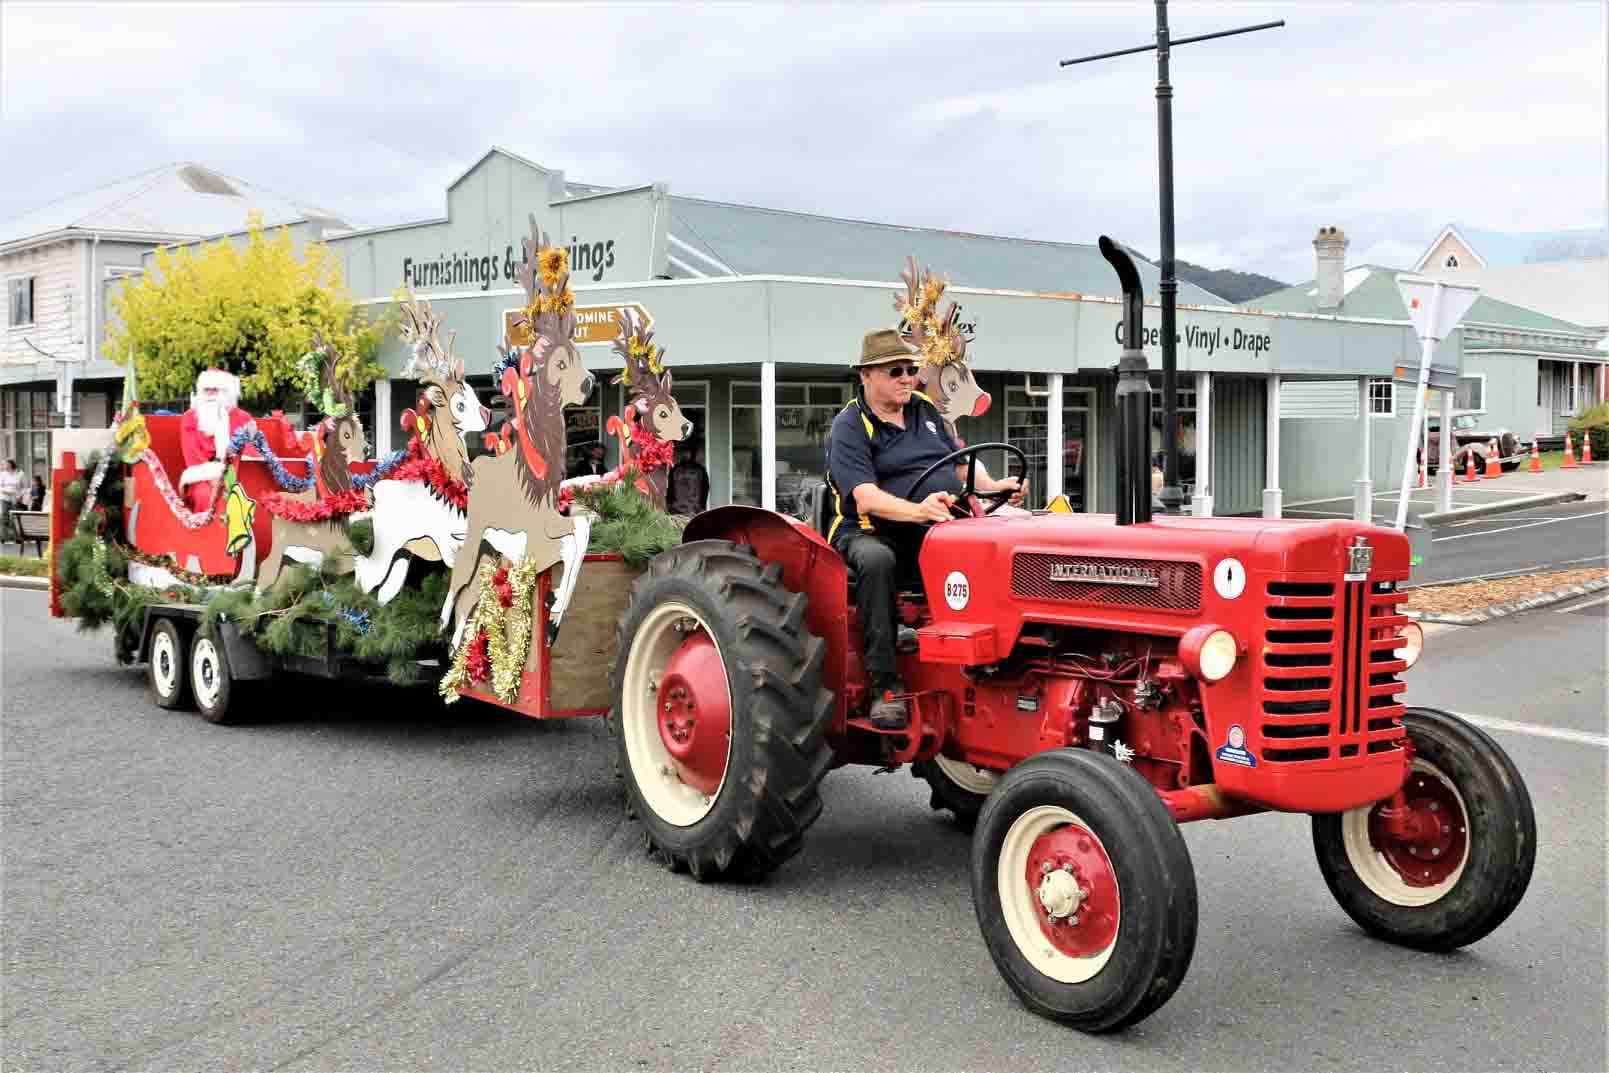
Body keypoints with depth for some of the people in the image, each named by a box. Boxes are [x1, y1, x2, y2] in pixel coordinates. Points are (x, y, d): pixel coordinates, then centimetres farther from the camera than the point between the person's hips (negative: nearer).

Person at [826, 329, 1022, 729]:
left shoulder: (925, 409, 17)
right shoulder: (849, 427, -6)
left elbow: (960, 461, 22)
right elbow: (866, 498, -20)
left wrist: (993, 486, 0)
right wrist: (917, 510, -37)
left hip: (938, 531, 5)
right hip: (872, 531, -5)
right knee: (876, 560, -40)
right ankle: (885, 685, -32)